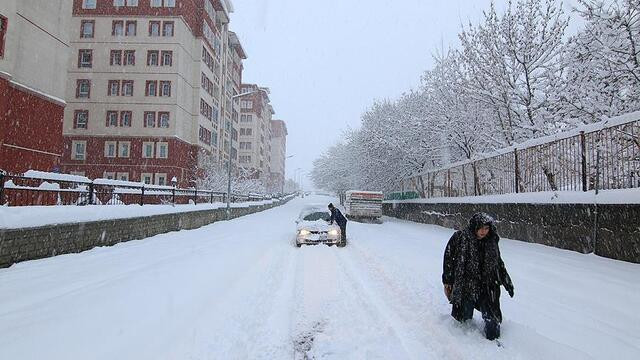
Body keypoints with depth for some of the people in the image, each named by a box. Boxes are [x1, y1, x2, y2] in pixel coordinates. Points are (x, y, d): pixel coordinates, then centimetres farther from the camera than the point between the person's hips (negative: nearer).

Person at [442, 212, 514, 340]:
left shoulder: (492, 242, 4)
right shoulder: (459, 238, -9)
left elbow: (499, 264, 18)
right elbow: (448, 258, -5)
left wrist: (507, 284, 20)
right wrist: (447, 281, -5)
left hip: (487, 288, 3)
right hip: (464, 288, -3)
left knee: (492, 319, -1)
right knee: (464, 318, 9)